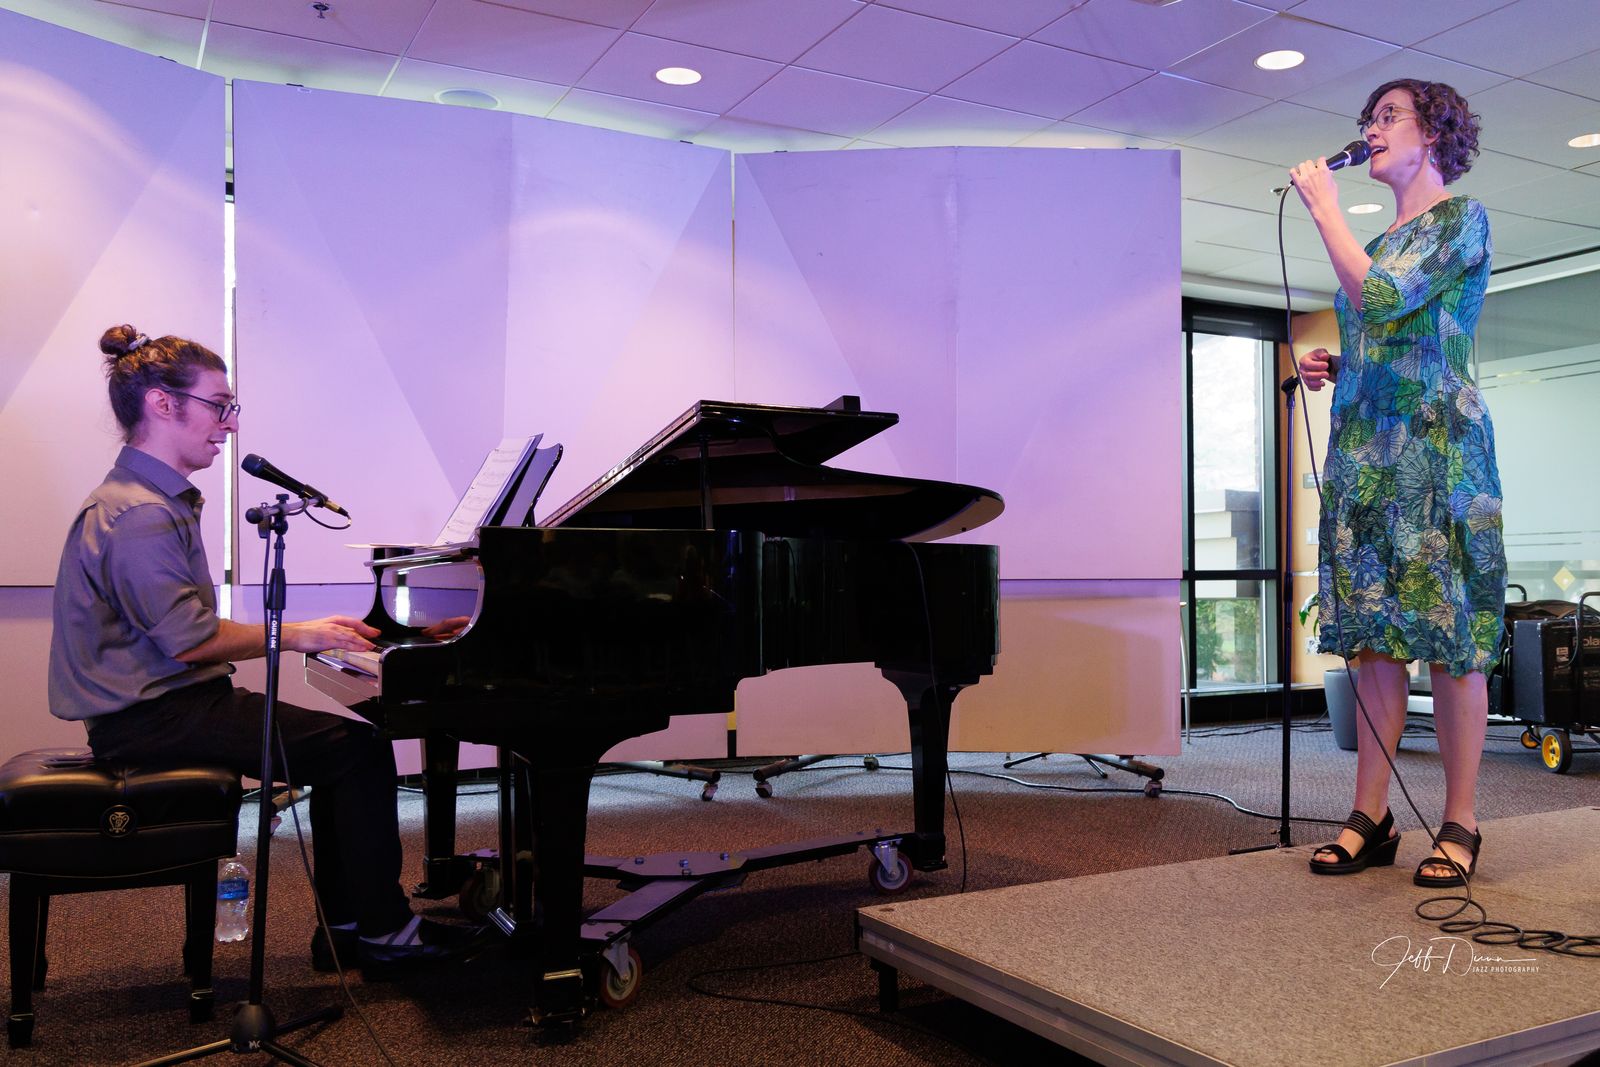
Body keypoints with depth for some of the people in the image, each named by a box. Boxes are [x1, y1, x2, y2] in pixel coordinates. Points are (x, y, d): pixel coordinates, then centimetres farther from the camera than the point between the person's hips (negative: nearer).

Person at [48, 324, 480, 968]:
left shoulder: (156, 500, 16)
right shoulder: (140, 516, -19)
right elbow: (190, 640, -24)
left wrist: (304, 632, 7)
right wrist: (295, 635, -13)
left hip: (167, 700, 11)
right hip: (153, 717, -11)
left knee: (343, 746, 8)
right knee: (362, 750, -12)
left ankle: (344, 927, 13)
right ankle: (382, 930, 1)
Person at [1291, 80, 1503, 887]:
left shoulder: (1461, 217, 1)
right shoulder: (1378, 244, 22)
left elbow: (1380, 299, -15)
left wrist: (1324, 208, -6)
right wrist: (1331, 367, 8)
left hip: (1435, 443, -7)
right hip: (1363, 449, 7)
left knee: (1450, 637, -5)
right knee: (1374, 637, 4)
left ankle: (1459, 826, 2)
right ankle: (1370, 818, 7)